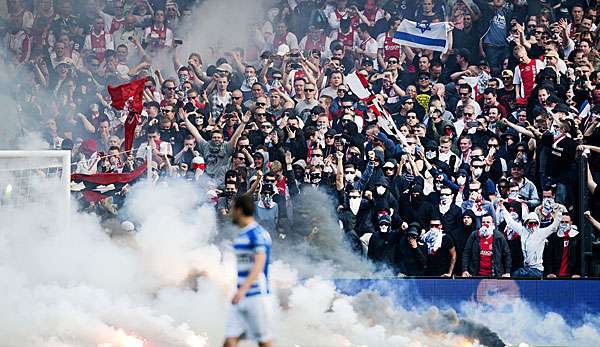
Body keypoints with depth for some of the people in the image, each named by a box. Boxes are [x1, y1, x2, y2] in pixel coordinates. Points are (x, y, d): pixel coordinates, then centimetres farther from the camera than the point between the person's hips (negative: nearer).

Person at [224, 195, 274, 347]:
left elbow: (259, 263, -25)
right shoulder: (241, 235, 15)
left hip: (257, 296, -8)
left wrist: (243, 289, -36)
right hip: (241, 297, 8)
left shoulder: (258, 234, -13)